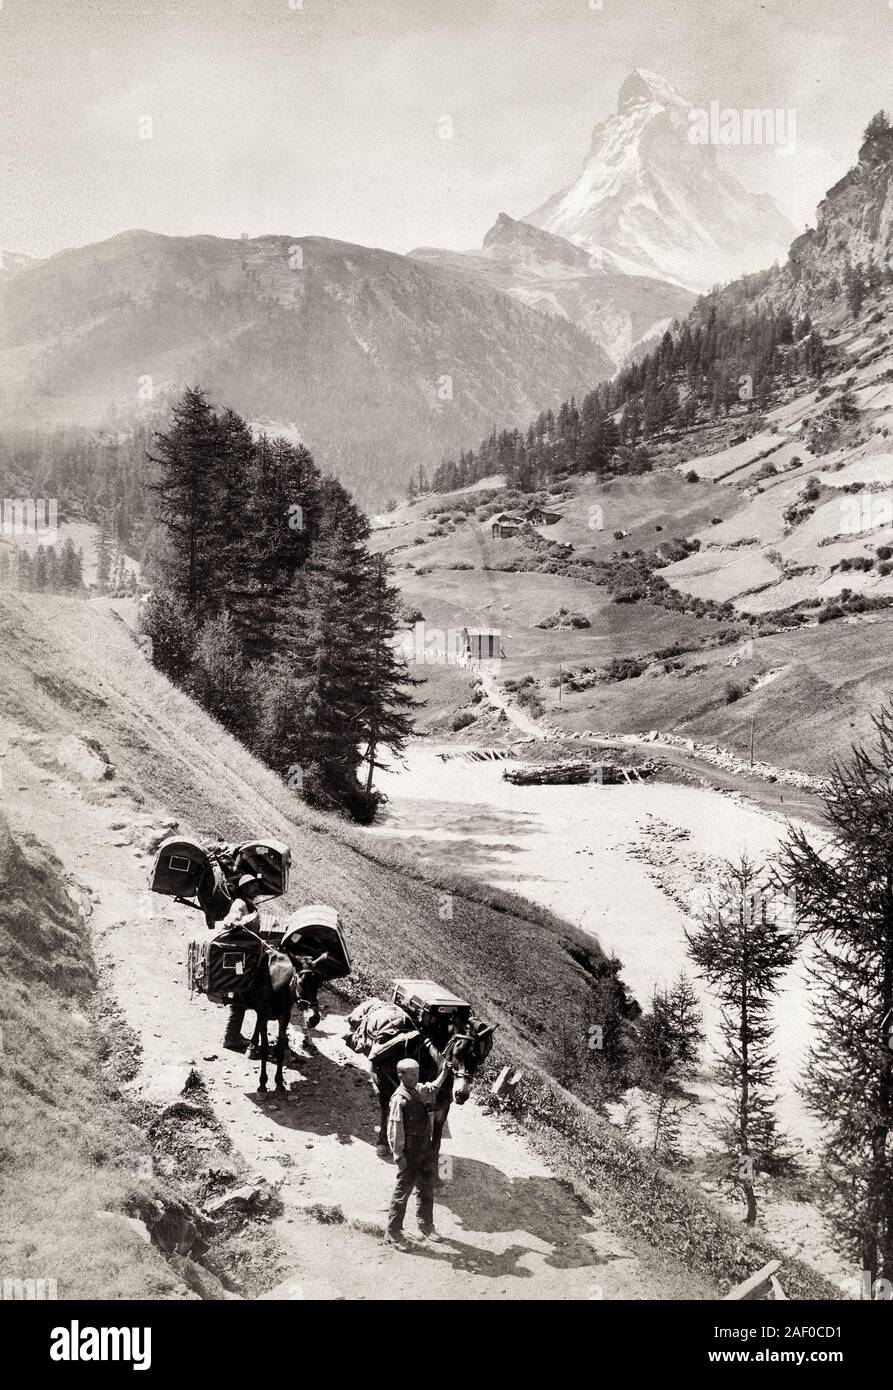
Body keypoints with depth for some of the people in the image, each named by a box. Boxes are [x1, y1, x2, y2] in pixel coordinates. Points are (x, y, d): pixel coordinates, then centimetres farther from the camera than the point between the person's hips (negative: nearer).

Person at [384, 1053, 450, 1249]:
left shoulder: (419, 1090, 2)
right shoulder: (399, 1099, -22)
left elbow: (434, 1087, 27)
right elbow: (395, 1131, -21)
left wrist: (443, 1069, 17)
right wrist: (399, 1156, -21)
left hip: (426, 1149, 8)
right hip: (410, 1154, -8)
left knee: (426, 1189, 19)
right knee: (403, 1190, 2)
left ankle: (426, 1225, 36)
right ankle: (393, 1232, 13)